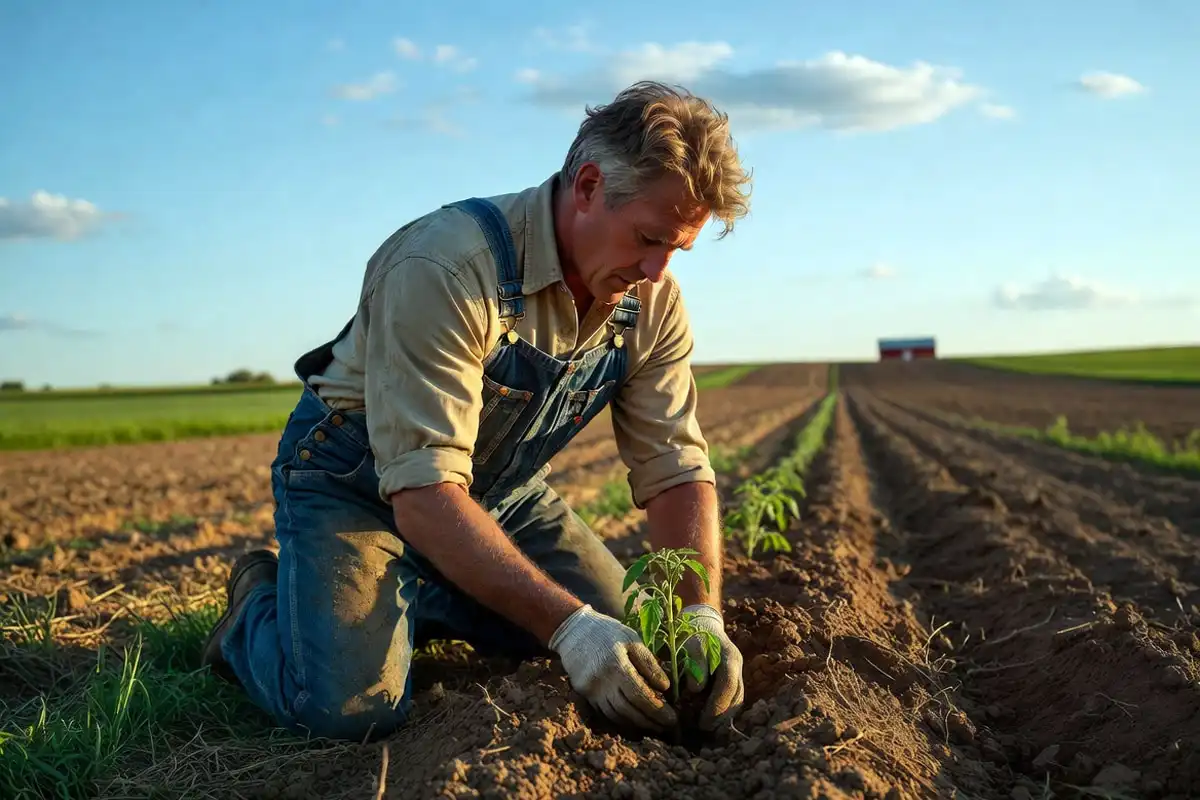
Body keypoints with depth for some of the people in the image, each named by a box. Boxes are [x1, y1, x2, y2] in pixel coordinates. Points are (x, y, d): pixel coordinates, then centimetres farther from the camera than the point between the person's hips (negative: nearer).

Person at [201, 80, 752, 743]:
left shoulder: (652, 302, -11)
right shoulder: (444, 268, -34)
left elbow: (676, 471, -10)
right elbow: (423, 490, -38)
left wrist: (703, 620, -26)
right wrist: (568, 625, -42)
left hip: (501, 489, 7)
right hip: (358, 483, -6)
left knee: (626, 638, 0)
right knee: (351, 705, -25)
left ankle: (426, 606, 18)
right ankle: (260, 606, 9)